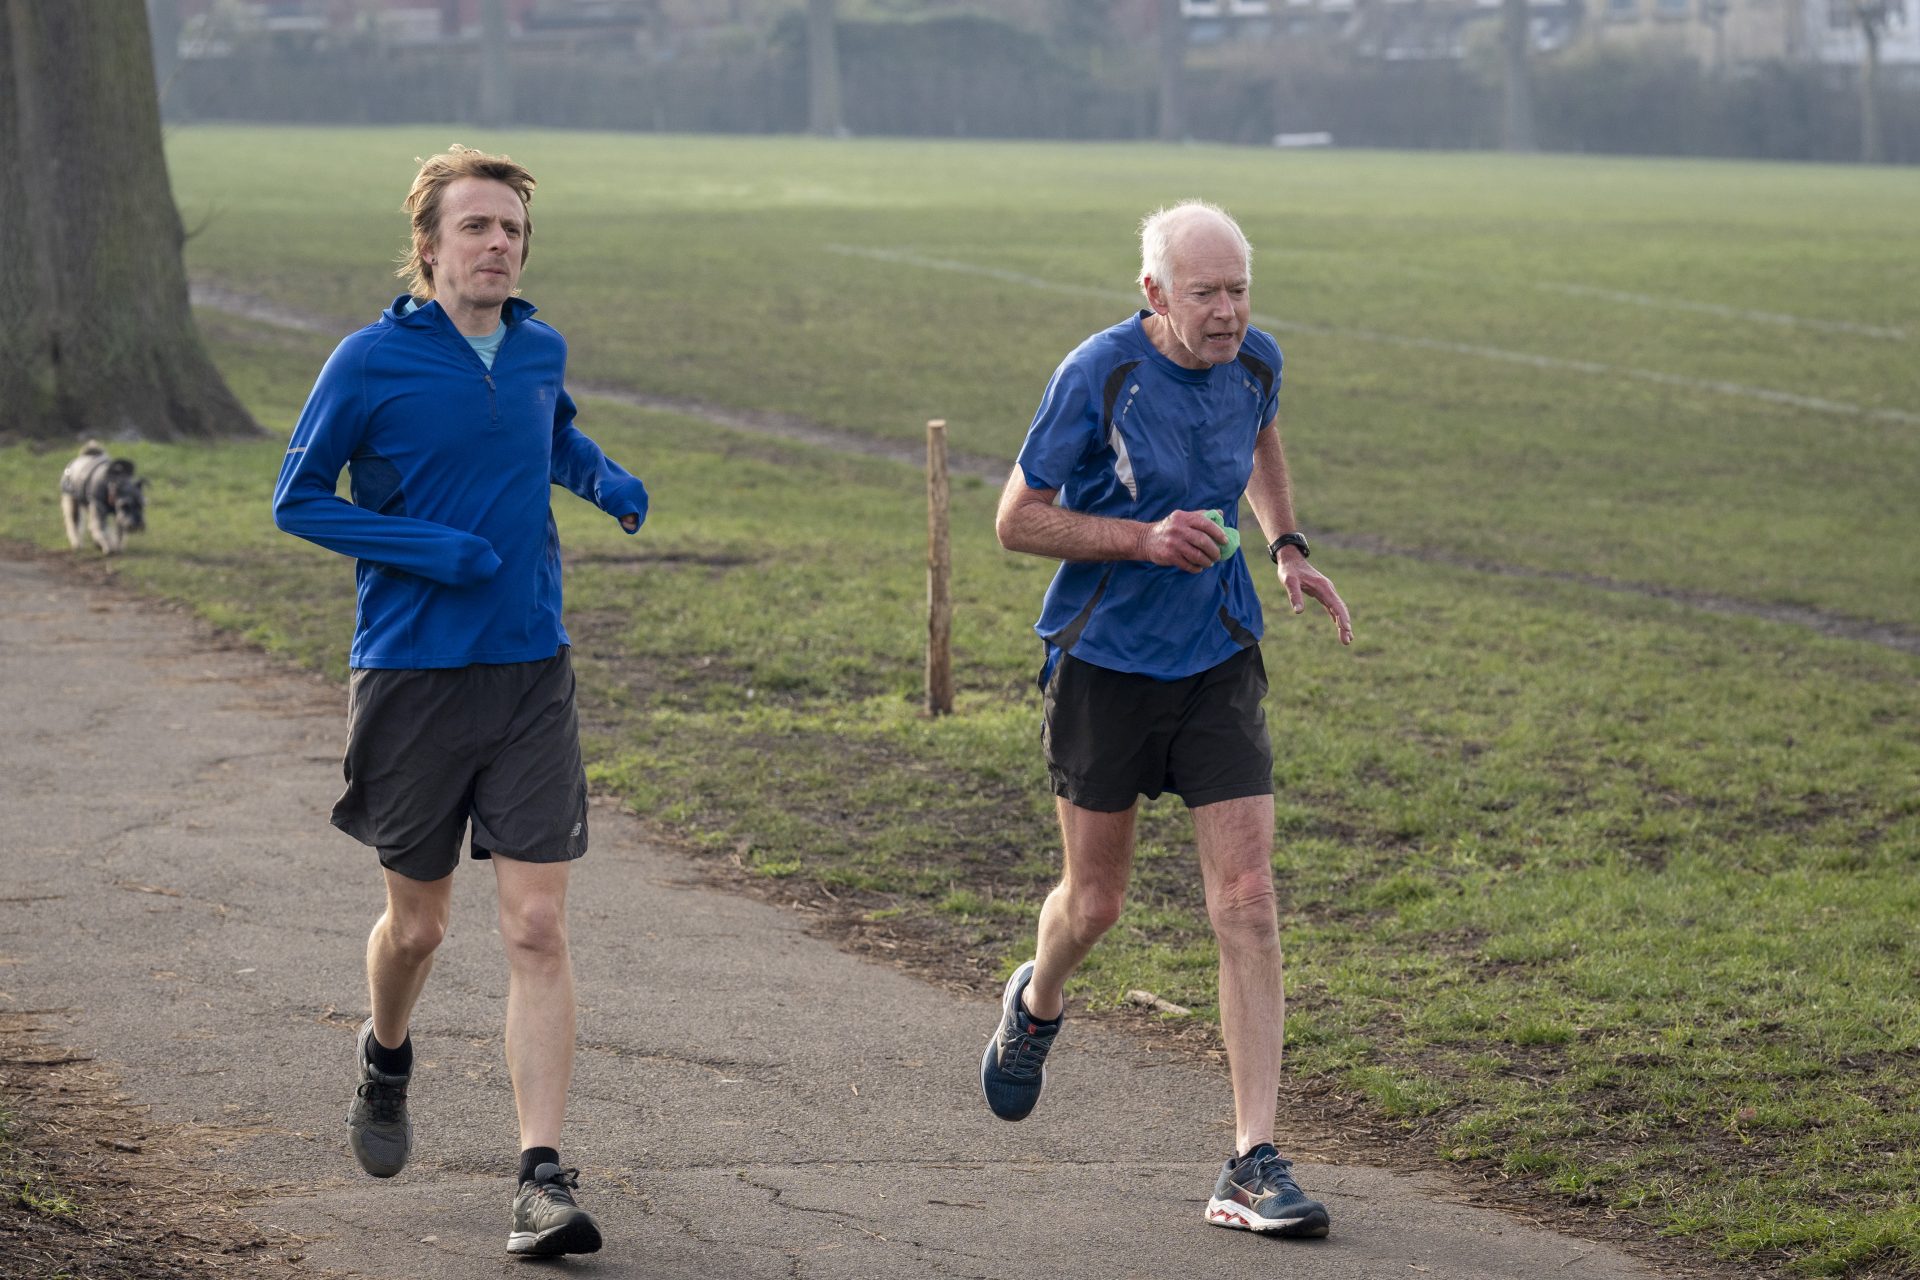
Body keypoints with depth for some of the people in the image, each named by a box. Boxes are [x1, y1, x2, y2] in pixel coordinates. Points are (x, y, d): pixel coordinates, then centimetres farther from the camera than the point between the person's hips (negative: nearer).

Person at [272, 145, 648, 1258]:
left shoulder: (540, 349, 6)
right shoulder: (372, 362, -8)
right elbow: (298, 498, -3)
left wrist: (604, 477, 7)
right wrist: (428, 550, -15)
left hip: (532, 675, 2)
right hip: (412, 676, -2)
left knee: (539, 928, -7)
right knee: (417, 925, 12)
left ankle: (545, 1175, -8)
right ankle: (386, 1060, 45)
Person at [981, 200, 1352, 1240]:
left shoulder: (1255, 363, -2)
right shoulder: (1097, 375, -17)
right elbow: (1016, 520, -12)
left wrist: (1287, 548, 8)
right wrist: (1145, 538, -24)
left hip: (1218, 662, 3)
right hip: (1104, 665, -3)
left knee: (1248, 906, -8)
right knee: (1095, 900, 10)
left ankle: (1253, 1167, -7)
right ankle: (1037, 1003, 49)